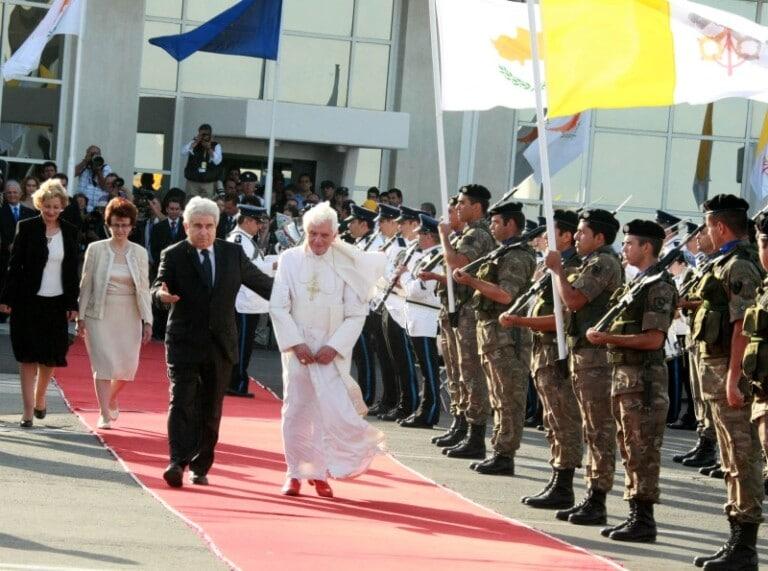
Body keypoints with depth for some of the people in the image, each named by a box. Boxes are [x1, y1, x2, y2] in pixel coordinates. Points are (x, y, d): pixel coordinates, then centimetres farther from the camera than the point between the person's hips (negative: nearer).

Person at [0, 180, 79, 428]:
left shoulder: (69, 232, 5)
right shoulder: (27, 228, -3)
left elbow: (72, 270, 8)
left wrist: (73, 304, 4)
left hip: (56, 302, 3)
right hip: (28, 302, -3)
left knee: (50, 356, 8)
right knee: (28, 356, -3)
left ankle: (39, 398, 30)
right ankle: (28, 410, -2)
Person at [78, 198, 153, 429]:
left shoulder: (139, 253, 4)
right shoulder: (96, 249, -1)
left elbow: (144, 289, 5)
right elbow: (86, 284, 2)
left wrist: (147, 321, 0)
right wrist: (81, 316, -1)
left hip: (129, 316, 2)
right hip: (100, 315, -2)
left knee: (127, 365, 2)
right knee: (103, 363, -7)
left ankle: (111, 399, 31)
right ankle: (104, 414, -1)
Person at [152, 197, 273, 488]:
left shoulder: (233, 253, 7)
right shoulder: (173, 256, -1)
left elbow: (260, 282, 15)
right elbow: (157, 288, -9)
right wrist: (161, 295, -32)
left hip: (220, 345, 3)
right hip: (184, 343, -3)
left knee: (210, 409, 6)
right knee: (181, 403, -14)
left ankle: (200, 467, 14)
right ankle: (177, 463, -21)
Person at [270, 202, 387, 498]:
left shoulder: (347, 265, -3)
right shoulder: (290, 260, -1)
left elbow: (355, 314, -1)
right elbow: (278, 307, -1)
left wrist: (334, 347, -10)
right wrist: (295, 343, -10)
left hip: (332, 351, -1)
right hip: (297, 348, 1)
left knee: (333, 411, -8)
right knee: (296, 410, 3)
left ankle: (321, 472, 6)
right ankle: (296, 473, 13)